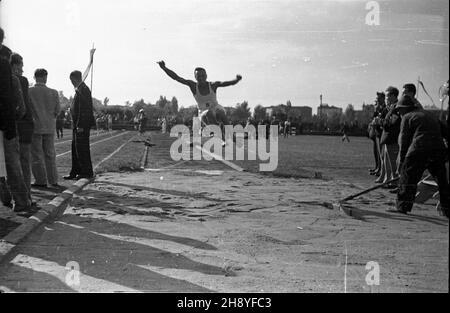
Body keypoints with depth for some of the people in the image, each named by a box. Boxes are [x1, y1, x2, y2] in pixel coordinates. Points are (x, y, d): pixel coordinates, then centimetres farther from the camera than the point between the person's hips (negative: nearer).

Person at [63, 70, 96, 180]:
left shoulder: (82, 90, -14)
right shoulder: (80, 89, 19)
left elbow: (83, 109, -20)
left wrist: (80, 126, -22)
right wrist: (77, 125, 17)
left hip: (82, 125, -10)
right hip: (78, 125, 10)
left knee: (82, 149, -5)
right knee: (75, 149, 13)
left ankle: (87, 173, 3)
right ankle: (75, 172, 19)